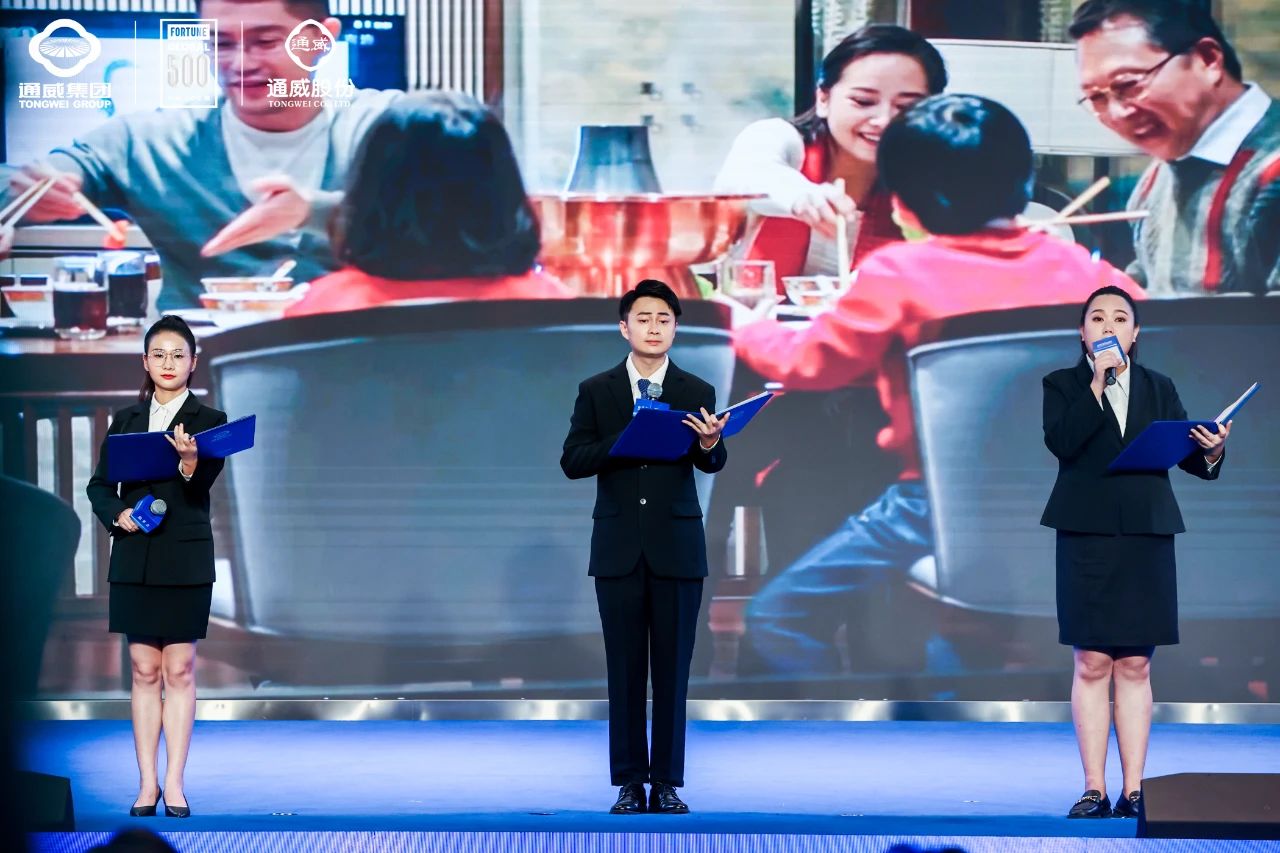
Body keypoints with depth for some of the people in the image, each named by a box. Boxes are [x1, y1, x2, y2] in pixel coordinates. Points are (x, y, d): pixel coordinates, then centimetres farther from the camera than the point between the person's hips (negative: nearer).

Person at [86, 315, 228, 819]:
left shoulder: (209, 421, -1)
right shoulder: (126, 420, 9)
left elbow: (202, 485, -14)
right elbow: (99, 485, 10)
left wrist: (189, 461, -36)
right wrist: (117, 514, -10)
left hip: (186, 559, -3)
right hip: (134, 558, 3)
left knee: (179, 670, 1)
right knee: (144, 670, 5)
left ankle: (174, 783, 4)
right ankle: (147, 782, 9)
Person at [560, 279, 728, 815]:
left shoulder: (697, 393, 4)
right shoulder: (596, 391, 4)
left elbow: (711, 464, -8)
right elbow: (572, 462, -3)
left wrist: (710, 444, -32)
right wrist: (629, 440, -18)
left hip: (677, 547, 0)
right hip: (618, 548, 0)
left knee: (672, 669, 2)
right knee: (625, 668, 3)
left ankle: (667, 783, 8)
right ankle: (629, 784, 9)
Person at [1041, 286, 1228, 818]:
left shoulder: (1158, 389, 12)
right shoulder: (1063, 385, 6)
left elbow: (1186, 455, 4)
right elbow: (1060, 442, -12)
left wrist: (1210, 449, -18)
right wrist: (1097, 383, -15)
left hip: (1147, 536, 2)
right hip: (1087, 535, -2)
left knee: (1135, 665, 3)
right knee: (1092, 664, -1)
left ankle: (1134, 791, 4)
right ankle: (1095, 790, 2)